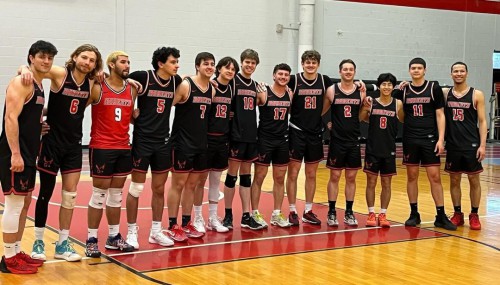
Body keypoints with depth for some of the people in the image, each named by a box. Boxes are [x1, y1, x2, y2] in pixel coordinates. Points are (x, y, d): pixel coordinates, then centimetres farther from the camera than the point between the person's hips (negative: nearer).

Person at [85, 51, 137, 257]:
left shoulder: (132, 90, 8)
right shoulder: (97, 89, -9)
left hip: (124, 148, 5)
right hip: (101, 148, -5)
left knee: (117, 194, 12)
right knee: (99, 194, 0)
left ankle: (114, 237, 22)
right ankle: (91, 240, 8)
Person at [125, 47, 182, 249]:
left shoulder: (176, 80, 3)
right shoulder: (144, 77, -13)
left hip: (163, 141, 5)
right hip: (142, 140, -5)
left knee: (159, 189, 11)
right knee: (136, 188, 1)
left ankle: (156, 231, 22)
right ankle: (132, 232, 12)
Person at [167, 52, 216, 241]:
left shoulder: (212, 90, 9)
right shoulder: (185, 85, -12)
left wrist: (204, 136, 11)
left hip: (201, 144, 7)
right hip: (182, 143, -7)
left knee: (192, 185, 12)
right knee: (178, 184, -1)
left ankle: (186, 224, 22)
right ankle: (172, 226, 7)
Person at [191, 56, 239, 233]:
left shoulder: (232, 90, 8)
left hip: (223, 139, 5)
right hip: (207, 138, -5)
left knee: (216, 180, 11)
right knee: (201, 179, 2)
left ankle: (213, 218, 19)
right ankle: (198, 218, 12)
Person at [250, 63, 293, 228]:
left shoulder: (290, 94, 4)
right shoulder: (263, 93, -10)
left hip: (282, 140, 5)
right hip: (264, 140, -5)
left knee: (280, 179, 10)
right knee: (259, 178, 2)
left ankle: (276, 214, 19)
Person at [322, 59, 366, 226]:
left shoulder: (361, 92, 3)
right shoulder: (332, 91, -3)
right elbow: (321, 111, 3)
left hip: (354, 140, 2)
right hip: (337, 140, -2)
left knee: (351, 177, 7)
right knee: (334, 177, 3)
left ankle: (349, 212, 16)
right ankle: (331, 212, 11)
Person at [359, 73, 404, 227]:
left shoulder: (398, 104, -1)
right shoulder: (371, 102, -1)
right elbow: (360, 119, -1)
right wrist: (365, 107, -16)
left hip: (389, 149, 1)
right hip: (372, 148, 0)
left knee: (386, 183, 8)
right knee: (371, 182, 5)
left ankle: (383, 215, 17)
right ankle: (371, 214, 15)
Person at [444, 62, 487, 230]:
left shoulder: (477, 95, -1)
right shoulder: (445, 94, 4)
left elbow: (482, 121, -3)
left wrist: (482, 145, -9)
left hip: (471, 145, -2)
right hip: (453, 145, 2)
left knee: (474, 180, 4)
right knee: (454, 180, 7)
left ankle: (474, 215, 13)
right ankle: (457, 214, 17)